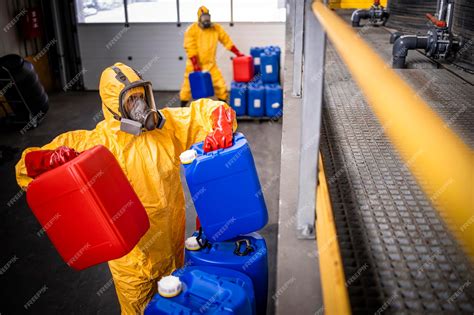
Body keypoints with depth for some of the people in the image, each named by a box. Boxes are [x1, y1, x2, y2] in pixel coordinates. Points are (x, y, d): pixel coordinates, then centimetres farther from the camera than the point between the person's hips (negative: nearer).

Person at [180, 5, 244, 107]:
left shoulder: (216, 28, 0)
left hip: (210, 64, 2)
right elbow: (190, 48, -16)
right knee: (188, 86, 6)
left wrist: (237, 53, 3)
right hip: (194, 64, -2)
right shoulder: (192, 30, -11)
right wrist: (195, 64, -22)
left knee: (220, 85, -2)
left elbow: (226, 40, 7)